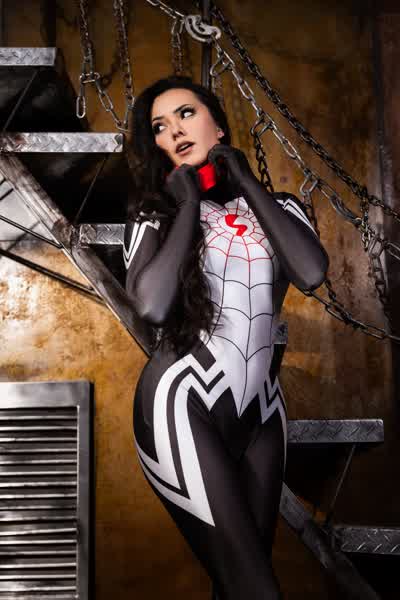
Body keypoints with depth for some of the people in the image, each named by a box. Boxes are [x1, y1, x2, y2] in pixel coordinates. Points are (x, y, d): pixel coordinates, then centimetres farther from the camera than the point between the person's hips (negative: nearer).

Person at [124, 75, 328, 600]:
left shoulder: (277, 207, 12)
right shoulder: (155, 215, 5)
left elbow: (311, 273, -12)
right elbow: (151, 305, -16)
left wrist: (245, 182, -3)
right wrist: (188, 205, -6)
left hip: (261, 409, 4)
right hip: (183, 404, -3)